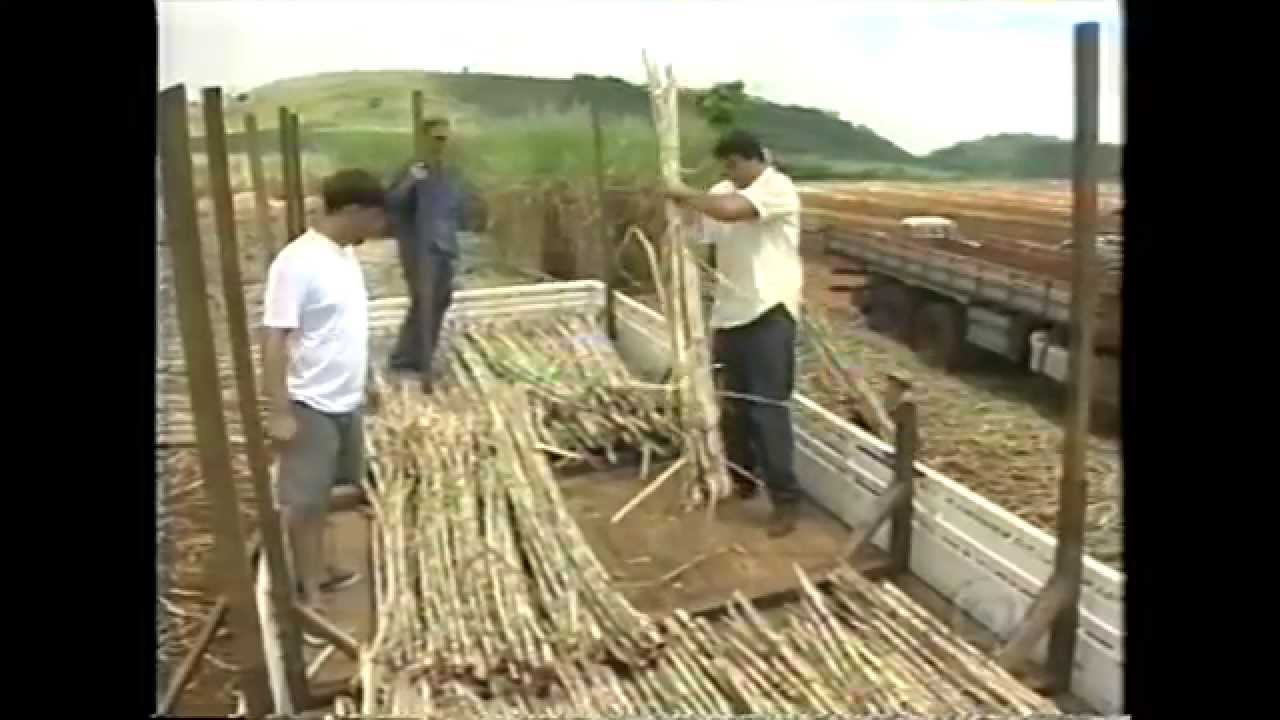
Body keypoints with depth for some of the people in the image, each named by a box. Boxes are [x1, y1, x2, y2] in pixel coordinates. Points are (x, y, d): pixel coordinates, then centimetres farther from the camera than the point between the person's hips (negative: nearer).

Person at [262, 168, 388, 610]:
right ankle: (308, 593, 19)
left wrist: (364, 380, 22)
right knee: (305, 500, 6)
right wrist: (279, 412, -23)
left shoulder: (345, 254, 5)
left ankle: (316, 571, 37)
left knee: (323, 493, 21)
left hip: (345, 400, 9)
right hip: (311, 404, -8)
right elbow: (274, 340, -22)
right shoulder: (297, 262, -22)